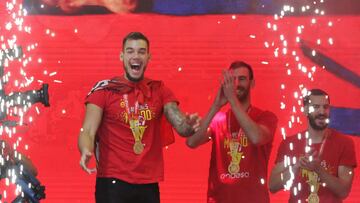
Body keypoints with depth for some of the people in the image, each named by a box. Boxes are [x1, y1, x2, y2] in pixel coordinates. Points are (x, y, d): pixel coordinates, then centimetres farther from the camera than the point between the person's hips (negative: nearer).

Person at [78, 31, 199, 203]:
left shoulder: (159, 91, 7)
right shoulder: (104, 89, -2)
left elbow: (181, 126, -1)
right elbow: (87, 132, -9)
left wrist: (189, 125, -26)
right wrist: (86, 151, -32)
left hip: (149, 184, 4)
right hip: (112, 182, -3)